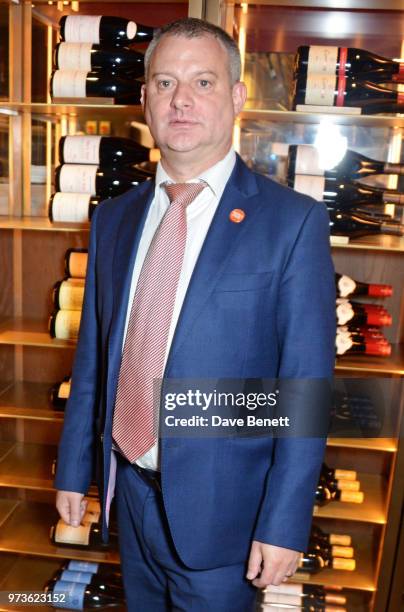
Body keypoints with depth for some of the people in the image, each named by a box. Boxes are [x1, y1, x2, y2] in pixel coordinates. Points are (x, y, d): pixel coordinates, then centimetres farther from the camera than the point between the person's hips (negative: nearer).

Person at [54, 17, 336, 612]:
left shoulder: (293, 221, -14)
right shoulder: (114, 218, 2)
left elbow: (305, 383, -14)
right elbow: (93, 355, 5)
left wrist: (285, 523, -13)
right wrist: (73, 468, 8)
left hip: (221, 503, -4)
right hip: (129, 487, 5)